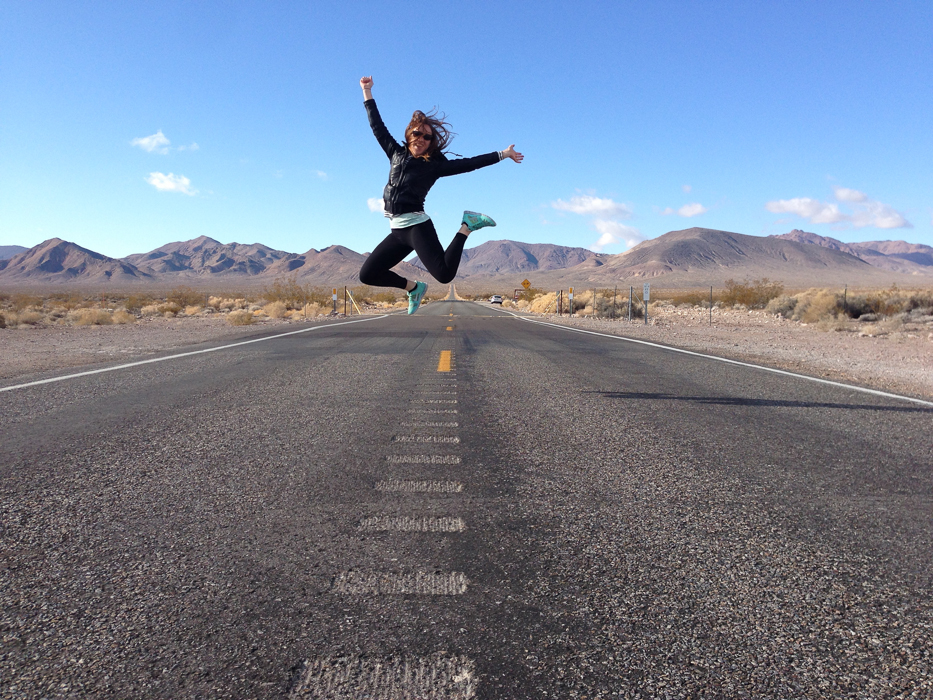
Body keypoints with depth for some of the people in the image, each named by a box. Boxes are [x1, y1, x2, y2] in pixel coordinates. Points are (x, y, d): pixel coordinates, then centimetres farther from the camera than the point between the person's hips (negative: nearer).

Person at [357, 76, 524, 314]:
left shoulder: (434, 165, 2)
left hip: (417, 226, -5)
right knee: (367, 274, 4)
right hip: (397, 230, 5)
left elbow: (468, 164, 0)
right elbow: (377, 126, 23)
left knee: (444, 275, -23)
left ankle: (467, 226, 2)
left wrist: (502, 154, -2)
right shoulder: (396, 153, 14)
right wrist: (367, 92, 25)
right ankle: (414, 287, 21)